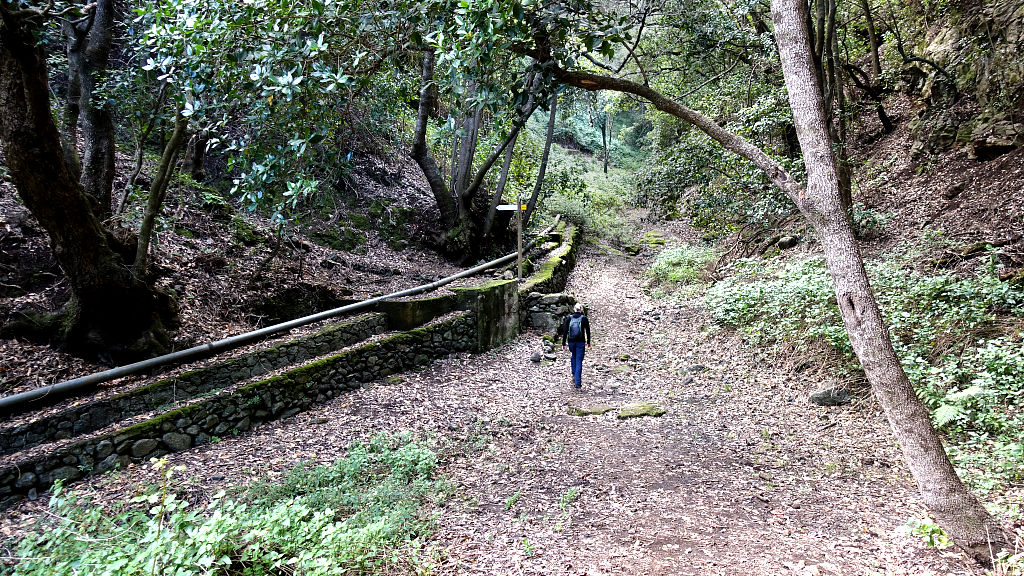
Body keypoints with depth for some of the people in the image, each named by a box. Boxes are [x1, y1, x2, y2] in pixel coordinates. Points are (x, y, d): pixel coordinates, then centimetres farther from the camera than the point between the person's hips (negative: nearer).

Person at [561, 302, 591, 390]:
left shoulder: (569, 318, -1)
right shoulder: (584, 318, -5)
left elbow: (565, 331, -3)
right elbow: (587, 331, 3)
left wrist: (563, 343, 2)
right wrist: (588, 342, 16)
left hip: (571, 342, 2)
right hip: (581, 342, -2)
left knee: (574, 357, 29)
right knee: (579, 361, 3)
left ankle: (574, 375, 23)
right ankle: (577, 382, -2)